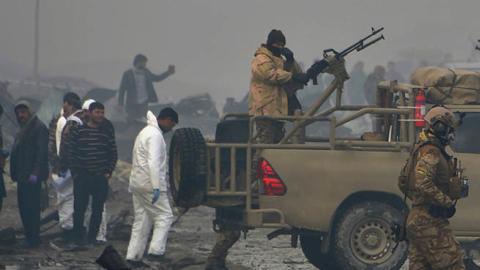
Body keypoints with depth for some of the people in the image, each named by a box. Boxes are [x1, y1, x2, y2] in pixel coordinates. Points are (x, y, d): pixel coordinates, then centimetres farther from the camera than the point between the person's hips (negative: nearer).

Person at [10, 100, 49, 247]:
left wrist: (35, 173, -20)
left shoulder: (39, 127, -9)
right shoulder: (23, 129, 19)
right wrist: (15, 172, 13)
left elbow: (41, 152, -16)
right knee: (23, 206, 10)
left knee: (31, 207, -7)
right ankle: (29, 236, 17)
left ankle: (33, 239, -3)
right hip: (22, 175, 9)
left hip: (31, 176, -9)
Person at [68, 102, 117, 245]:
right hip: (82, 177, -2)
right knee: (79, 208, -2)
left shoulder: (108, 132, 7)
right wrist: (75, 172, -2)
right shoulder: (78, 131, 2)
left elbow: (113, 154, 11)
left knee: (98, 210, 3)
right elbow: (71, 153, 4)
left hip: (101, 178, 2)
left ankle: (92, 237, 11)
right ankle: (78, 237, 6)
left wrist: (109, 172, 2)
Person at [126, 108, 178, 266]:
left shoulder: (145, 132, 20)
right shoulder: (155, 135, -13)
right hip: (149, 184, -10)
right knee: (164, 216, -5)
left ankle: (133, 255, 8)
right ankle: (156, 250, -13)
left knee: (142, 220, 11)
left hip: (137, 183, 10)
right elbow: (154, 162, -23)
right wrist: (156, 187, -27)